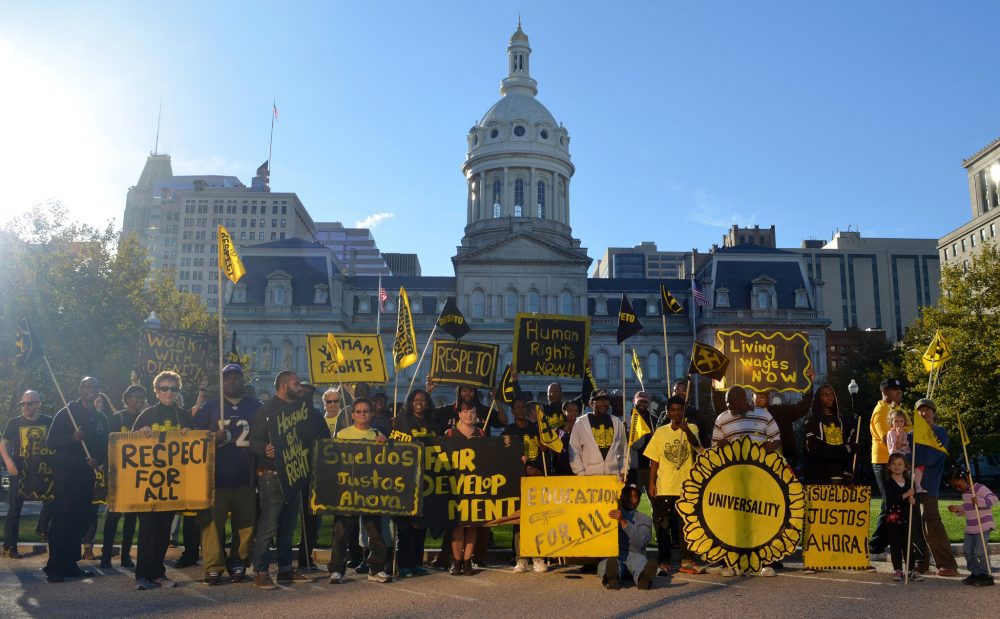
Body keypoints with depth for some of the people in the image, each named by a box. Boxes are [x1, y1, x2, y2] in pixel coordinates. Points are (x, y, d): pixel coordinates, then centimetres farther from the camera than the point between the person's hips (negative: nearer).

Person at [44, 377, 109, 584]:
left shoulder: (100, 419, 13)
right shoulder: (66, 413, -1)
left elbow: (104, 446, 16)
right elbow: (50, 442, -5)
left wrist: (99, 460, -3)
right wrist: (72, 437, -21)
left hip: (87, 475, 5)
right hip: (65, 473, -5)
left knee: (80, 521, 5)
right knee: (61, 521, -6)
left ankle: (70, 564, 12)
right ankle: (54, 567, -1)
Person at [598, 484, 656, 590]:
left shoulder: (644, 519, 21)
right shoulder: (611, 514, 26)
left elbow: (640, 541, -2)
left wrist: (623, 522, -14)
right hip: (610, 557, 0)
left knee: (639, 560, -36)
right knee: (607, 562, -36)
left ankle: (643, 577, -70)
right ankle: (612, 577, -70)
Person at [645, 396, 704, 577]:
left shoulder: (691, 428, 2)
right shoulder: (660, 432, 5)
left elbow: (696, 446, -19)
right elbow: (654, 459, 6)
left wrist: (686, 430, -38)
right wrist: (651, 483, -1)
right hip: (664, 487, 1)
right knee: (663, 526, 3)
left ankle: (687, 561, 15)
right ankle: (663, 562, 11)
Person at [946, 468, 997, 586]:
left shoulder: (980, 488, -14)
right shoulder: (965, 493, 14)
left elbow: (993, 498, -23)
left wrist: (980, 501, -34)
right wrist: (956, 509, 9)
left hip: (983, 527, -9)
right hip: (970, 528, 9)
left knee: (980, 551, -8)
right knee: (968, 551, 11)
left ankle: (986, 576, 5)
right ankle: (975, 574, 23)